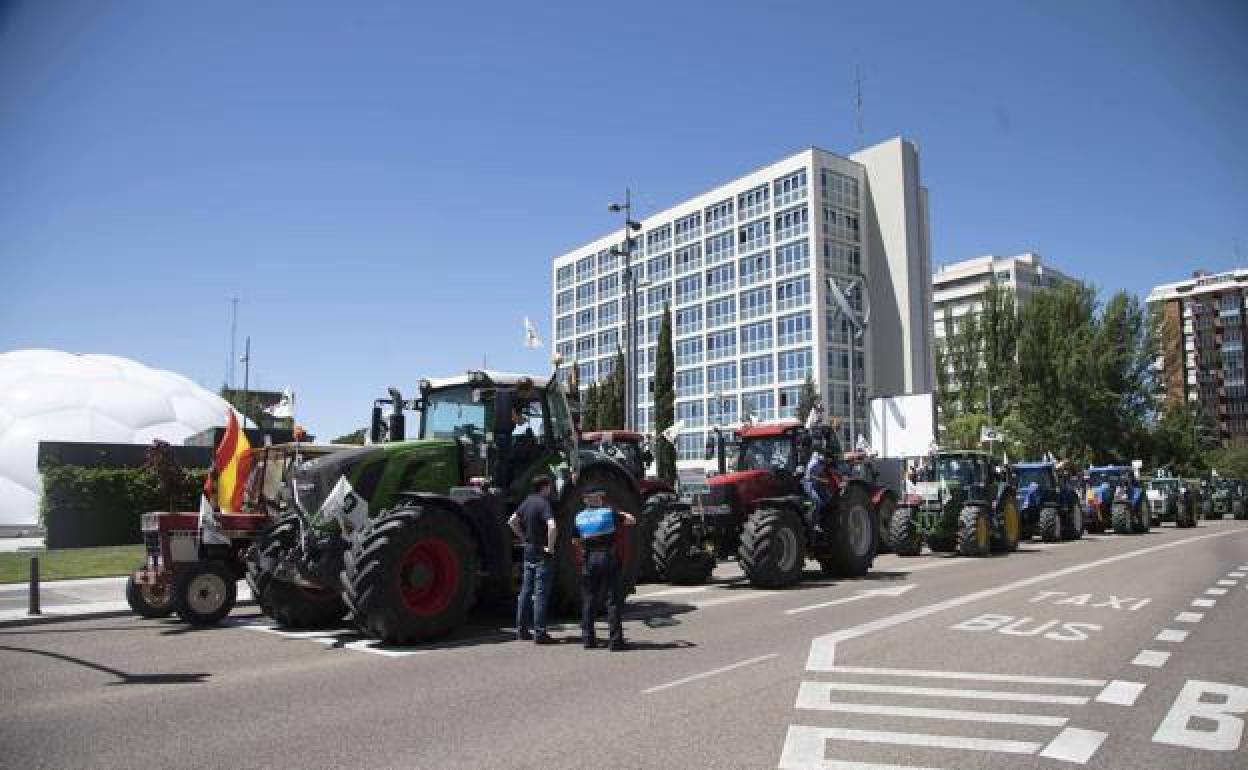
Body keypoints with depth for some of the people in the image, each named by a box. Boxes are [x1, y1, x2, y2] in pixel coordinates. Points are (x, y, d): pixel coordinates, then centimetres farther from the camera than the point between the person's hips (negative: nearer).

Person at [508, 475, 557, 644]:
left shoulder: (527, 502, 8)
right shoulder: (544, 503, -17)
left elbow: (512, 521, 19)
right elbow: (552, 527, -32)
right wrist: (550, 547, -20)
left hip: (529, 552, 8)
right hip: (542, 555, -8)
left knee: (526, 590, 13)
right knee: (541, 593, -5)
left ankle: (521, 629, 20)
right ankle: (540, 633, -2)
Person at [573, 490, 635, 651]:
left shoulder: (579, 517, 6)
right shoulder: (609, 513, -4)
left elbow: (576, 541, 12)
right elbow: (631, 521, 3)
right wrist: (621, 513, 19)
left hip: (589, 560, 4)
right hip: (608, 558, -3)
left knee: (588, 601, 12)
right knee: (614, 600, 0)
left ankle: (588, 638, 14)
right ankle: (616, 640, -2)